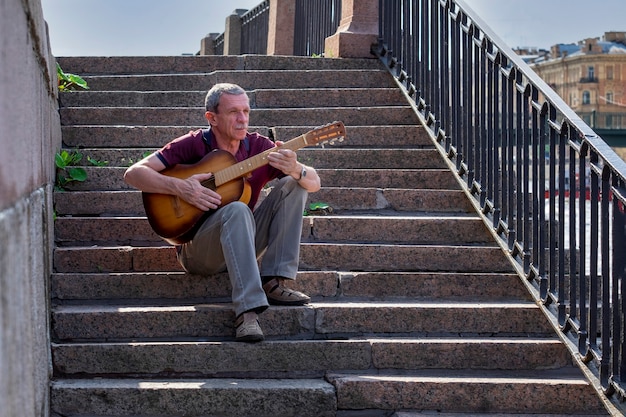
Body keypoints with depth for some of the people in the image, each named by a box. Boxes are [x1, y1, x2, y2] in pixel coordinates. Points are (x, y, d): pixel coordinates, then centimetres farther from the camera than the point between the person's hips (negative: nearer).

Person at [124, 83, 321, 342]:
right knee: (237, 210, -35)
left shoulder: (258, 146, 2)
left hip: (242, 244, 5)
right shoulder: (192, 145, -6)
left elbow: (314, 183, -3)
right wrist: (180, 187, -25)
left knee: (293, 185, -10)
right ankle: (247, 310, -44)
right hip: (197, 251, -5)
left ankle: (274, 283, -18)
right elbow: (133, 173, -11)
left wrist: (295, 170, -26)